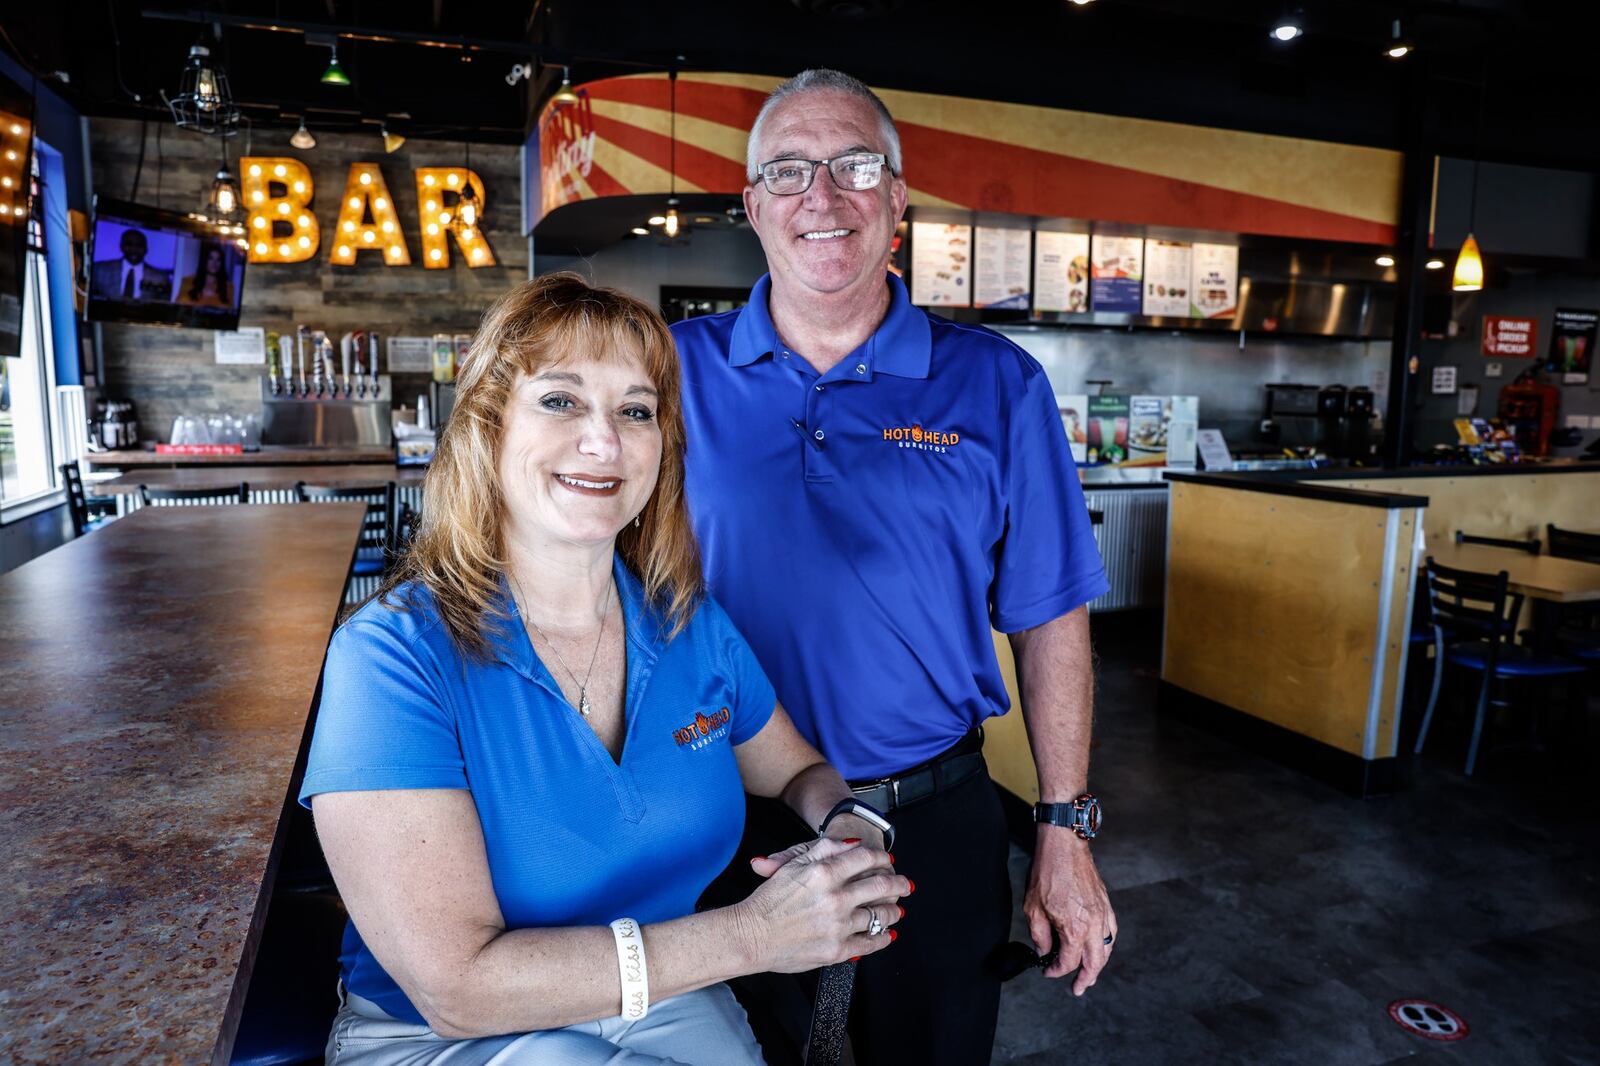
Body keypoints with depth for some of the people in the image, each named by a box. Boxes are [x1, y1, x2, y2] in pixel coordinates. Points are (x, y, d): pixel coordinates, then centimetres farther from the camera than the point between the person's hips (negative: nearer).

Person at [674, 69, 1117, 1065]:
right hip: (728, 823, 1)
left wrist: (1066, 833, -2)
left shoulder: (997, 386, -6)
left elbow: (1048, 621, -2)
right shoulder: (678, 373, -5)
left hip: (934, 824, 0)